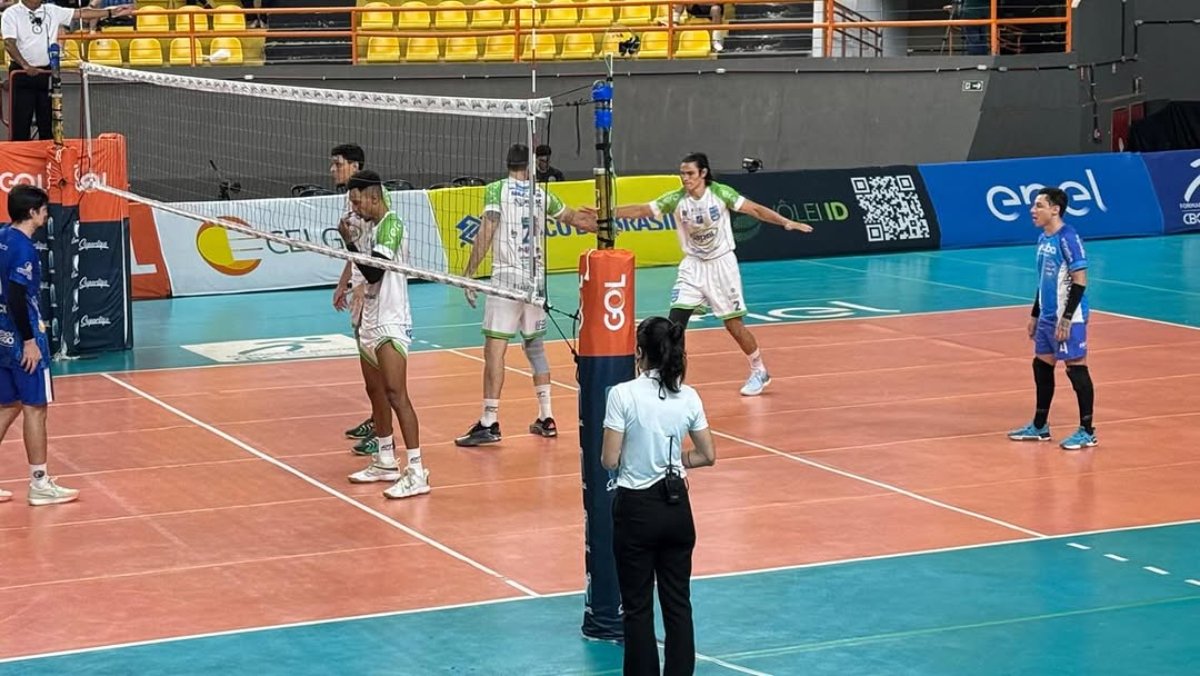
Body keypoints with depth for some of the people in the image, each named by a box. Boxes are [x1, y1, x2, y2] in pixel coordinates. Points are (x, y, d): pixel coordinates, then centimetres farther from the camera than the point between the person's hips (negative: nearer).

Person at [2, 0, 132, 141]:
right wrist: (26, 66, -30)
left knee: (48, 123, 9)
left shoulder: (52, 11, 7)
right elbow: (9, 43, -16)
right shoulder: (11, 14, -5)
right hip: (22, 73, -4)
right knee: (21, 124, -2)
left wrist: (113, 12, 1)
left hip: (47, 73, 4)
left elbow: (82, 13, 7)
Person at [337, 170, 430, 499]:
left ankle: (416, 472, -17)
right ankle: (386, 462, 24)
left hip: (391, 324, -10)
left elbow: (374, 272, -20)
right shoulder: (370, 228, 13)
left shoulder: (391, 226, -13)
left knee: (396, 394, -15)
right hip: (372, 323, 10)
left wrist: (349, 241, -14)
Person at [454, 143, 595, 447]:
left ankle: (489, 423, -12)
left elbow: (486, 232, -12)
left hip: (506, 278, -5)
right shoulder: (541, 195, 11)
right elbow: (574, 218, 27)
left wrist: (469, 274, -9)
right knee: (535, 346, 17)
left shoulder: (497, 190, -3)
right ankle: (546, 418, 19)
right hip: (535, 279, 5)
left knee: (495, 348, -7)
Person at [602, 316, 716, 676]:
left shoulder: (623, 395, -15)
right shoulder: (688, 397, -2)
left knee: (638, 607, 6)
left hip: (636, 509, -4)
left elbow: (610, 460, -14)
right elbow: (707, 455, 4)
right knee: (678, 603, 11)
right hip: (676, 507, 4)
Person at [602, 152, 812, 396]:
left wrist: (786, 222, -19)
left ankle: (759, 372, 23)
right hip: (693, 266, 2)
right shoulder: (676, 199, -10)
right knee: (675, 322, -11)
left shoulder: (720, 193, -14)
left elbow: (755, 209, -11)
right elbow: (641, 210, -12)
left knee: (733, 324, 2)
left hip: (721, 264, -2)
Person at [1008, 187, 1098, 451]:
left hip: (1067, 319, -9)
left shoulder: (1068, 238, -16)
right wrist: (1035, 315, 22)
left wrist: (1066, 318, -21)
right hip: (1047, 317, 9)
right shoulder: (1043, 239, 11)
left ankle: (1087, 432, 4)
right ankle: (1040, 426, 25)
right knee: (1042, 366, 14)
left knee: (1076, 368, -3)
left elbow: (1080, 281, -18)